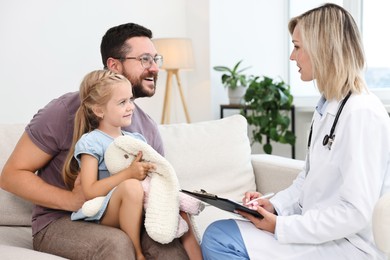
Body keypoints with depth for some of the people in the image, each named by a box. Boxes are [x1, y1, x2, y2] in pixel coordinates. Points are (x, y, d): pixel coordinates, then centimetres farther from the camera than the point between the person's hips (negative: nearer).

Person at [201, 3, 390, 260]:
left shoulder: (362, 113, -20)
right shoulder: (327, 106, 11)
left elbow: (355, 213, -23)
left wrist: (281, 227, -18)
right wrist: (275, 205, 0)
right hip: (320, 232, 8)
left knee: (219, 239, -17)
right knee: (217, 235, -4)